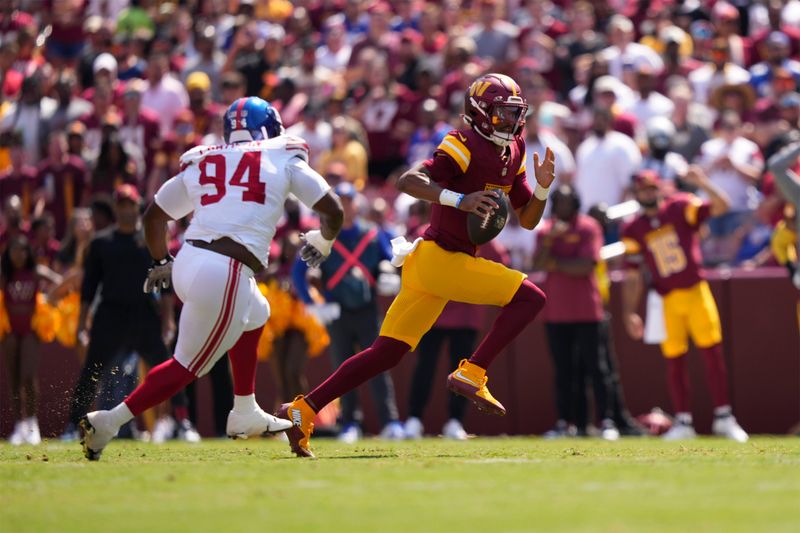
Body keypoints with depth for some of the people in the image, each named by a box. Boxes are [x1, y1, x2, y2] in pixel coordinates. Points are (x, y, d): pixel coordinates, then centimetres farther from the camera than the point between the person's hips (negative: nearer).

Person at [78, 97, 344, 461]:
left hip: (188, 262, 6)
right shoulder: (283, 159, 9)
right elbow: (332, 211, 10)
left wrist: (161, 263, 38)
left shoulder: (200, 164, 18)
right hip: (224, 276, -6)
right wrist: (323, 240, 31)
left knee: (254, 317, 32)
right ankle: (109, 422, -6)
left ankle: (245, 416, 37)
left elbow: (154, 215, 23)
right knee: (187, 365, 3)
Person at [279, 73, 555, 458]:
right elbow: (408, 181, -22)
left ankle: (302, 411, 7)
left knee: (386, 353, 7)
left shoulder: (512, 153, 15)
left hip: (436, 262, 9)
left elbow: (527, 221, 18)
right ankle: (471, 374, -10)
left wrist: (542, 188, 0)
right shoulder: (467, 145, -12)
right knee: (530, 298, -10)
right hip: (439, 257, -9)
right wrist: (460, 200, -31)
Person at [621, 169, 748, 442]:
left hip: (696, 292, -1)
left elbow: (721, 206, -12)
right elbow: (632, 276, 6)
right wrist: (629, 313, 1)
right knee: (674, 361, 2)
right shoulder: (633, 231, 4)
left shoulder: (682, 209, -1)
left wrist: (702, 183, -27)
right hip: (667, 301, 1)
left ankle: (724, 418, 2)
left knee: (713, 353, -3)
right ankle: (683, 422, 9)